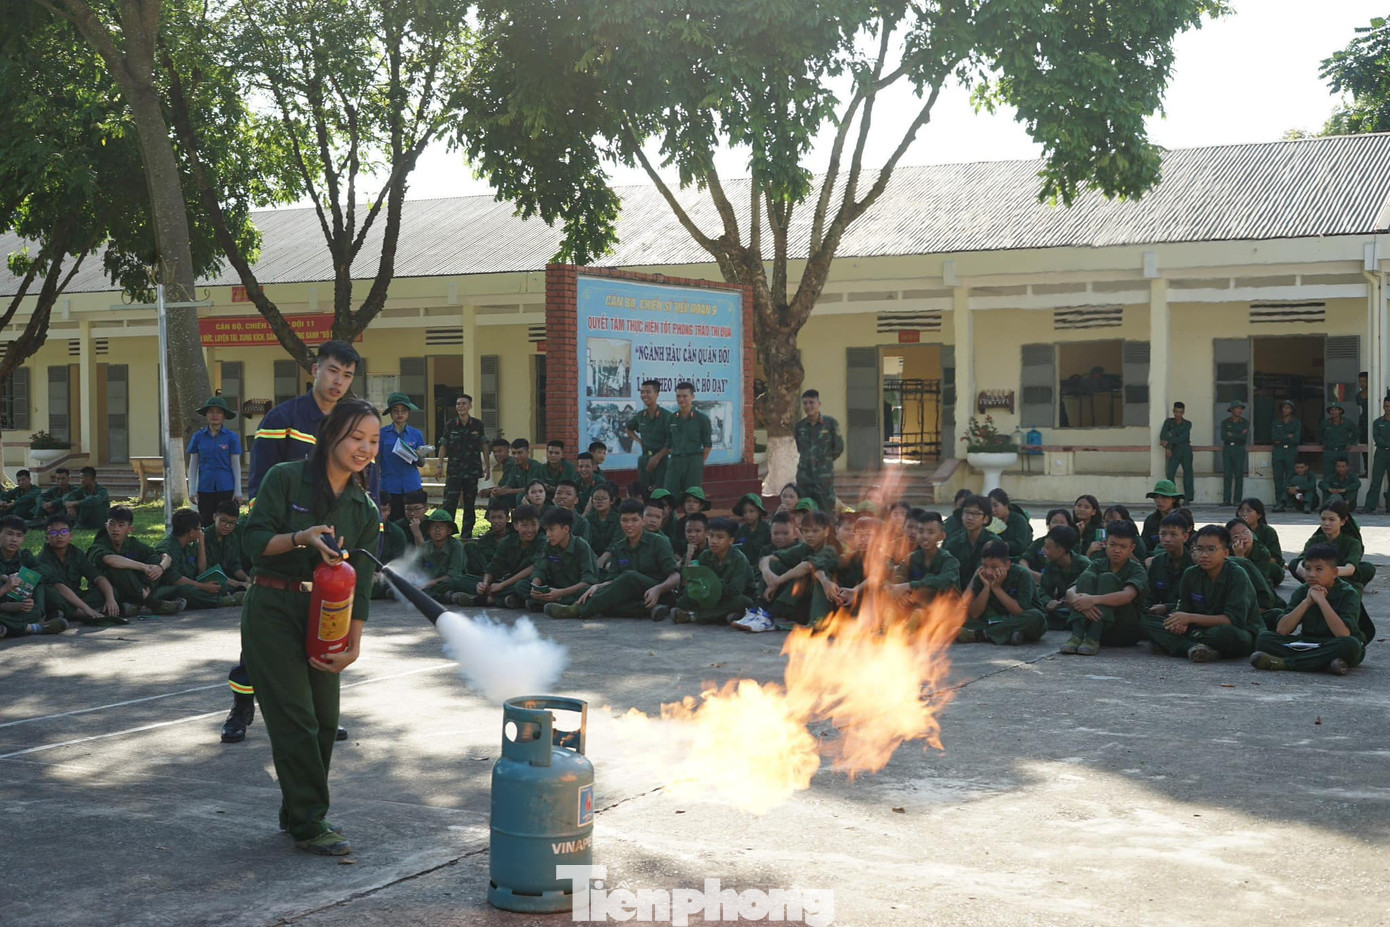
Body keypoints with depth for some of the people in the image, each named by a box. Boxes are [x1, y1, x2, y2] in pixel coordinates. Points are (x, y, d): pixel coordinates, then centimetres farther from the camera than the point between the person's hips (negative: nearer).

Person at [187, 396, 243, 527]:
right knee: (206, 525, 3)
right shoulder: (198, 437, 4)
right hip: (205, 489, 1)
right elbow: (193, 465, 7)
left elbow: (236, 465, 2)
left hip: (226, 488, -1)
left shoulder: (231, 437, 0)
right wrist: (192, 490, 3)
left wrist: (238, 491, -1)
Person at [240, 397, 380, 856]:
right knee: (295, 719, -9)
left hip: (324, 617, 6)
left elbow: (360, 582, 4)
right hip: (273, 610, -5)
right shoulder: (286, 478, -5)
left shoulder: (365, 509, 8)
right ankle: (308, 824, -2)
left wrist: (354, 646, -4)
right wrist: (301, 537, -26)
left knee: (325, 722, 7)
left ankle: (296, 812, 24)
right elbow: (256, 540, -9)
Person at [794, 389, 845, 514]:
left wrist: (826, 460, 9)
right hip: (804, 476, 3)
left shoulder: (830, 423, -3)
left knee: (827, 512, -1)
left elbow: (839, 447, 3)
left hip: (825, 476, -3)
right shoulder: (799, 426, 6)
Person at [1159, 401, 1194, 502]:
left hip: (1185, 450, -1)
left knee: (1187, 473, -2)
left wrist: (1168, 442, -16)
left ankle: (1187, 498, 2)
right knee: (1169, 473, -11)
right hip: (1174, 451, 1)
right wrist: (1167, 448, -11)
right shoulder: (1168, 422, 9)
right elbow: (1163, 435, 1)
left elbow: (1183, 438, -11)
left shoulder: (1187, 424, 2)